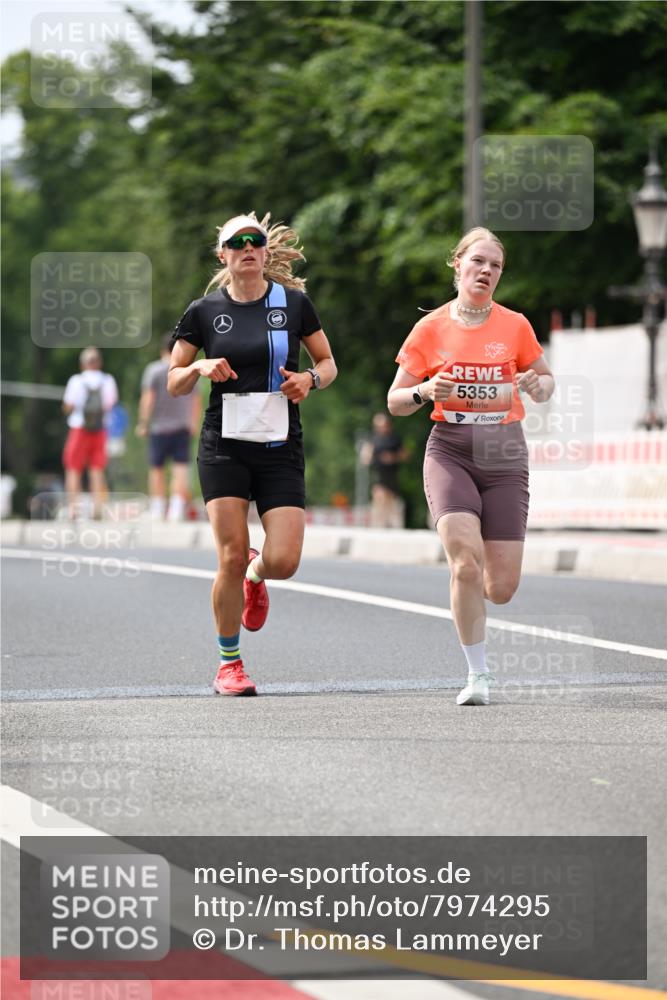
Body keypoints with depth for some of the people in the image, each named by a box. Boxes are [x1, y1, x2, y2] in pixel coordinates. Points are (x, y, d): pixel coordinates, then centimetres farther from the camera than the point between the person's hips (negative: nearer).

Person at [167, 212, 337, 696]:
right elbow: (174, 383, 9)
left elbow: (328, 362, 14)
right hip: (224, 448, -1)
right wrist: (201, 368, -11)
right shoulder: (204, 312, 3)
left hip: (281, 450, 1)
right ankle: (229, 664, 8)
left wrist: (310, 378, -7)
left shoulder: (294, 303, 4)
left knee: (284, 561, -11)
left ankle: (255, 575, 28)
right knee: (231, 556, -10)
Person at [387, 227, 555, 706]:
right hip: (450, 454, -1)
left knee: (501, 588, -3)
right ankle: (478, 676, -9)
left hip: (505, 456, 1)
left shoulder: (515, 326, 3)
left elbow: (545, 381, 16)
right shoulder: (431, 329, 1)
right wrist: (425, 391, -15)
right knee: (467, 561, -23)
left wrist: (538, 386, -8)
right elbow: (395, 401, 6)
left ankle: (472, 598, 36)